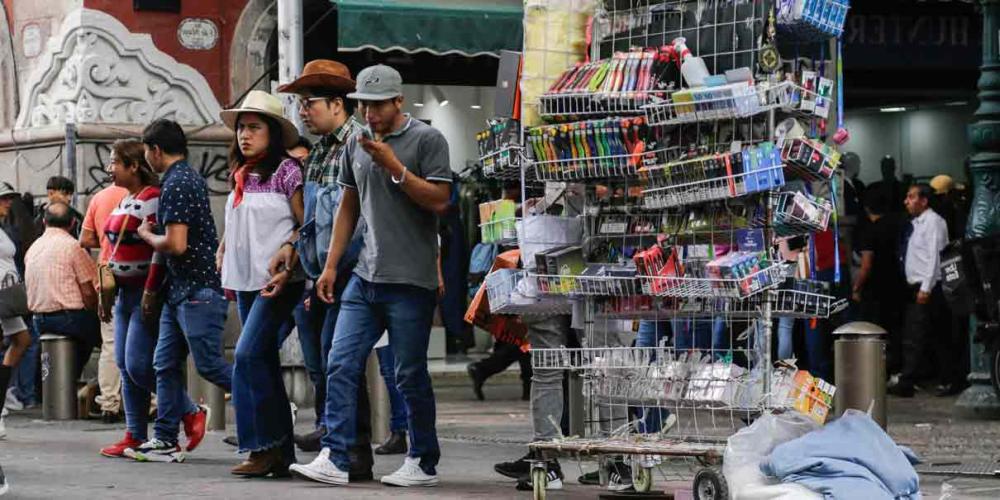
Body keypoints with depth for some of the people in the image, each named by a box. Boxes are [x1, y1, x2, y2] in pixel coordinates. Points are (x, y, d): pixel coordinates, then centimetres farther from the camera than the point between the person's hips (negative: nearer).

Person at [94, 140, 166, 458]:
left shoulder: (152, 199, -14)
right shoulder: (125, 201, 17)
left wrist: (151, 293, -24)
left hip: (146, 294, -10)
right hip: (125, 294, 10)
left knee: (138, 366, -13)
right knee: (125, 366, 7)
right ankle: (135, 437, 10)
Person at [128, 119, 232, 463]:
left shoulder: (176, 185, -16)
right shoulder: (189, 177, 16)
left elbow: (176, 244, -23)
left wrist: (146, 235, -6)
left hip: (197, 289, -10)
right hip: (181, 290, 10)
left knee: (209, 365, -9)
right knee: (165, 365, 9)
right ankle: (166, 441, 10)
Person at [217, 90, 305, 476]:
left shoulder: (286, 170, -8)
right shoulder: (241, 175, 14)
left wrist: (288, 266, -21)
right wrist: (224, 254, 15)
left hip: (277, 281, -8)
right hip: (246, 280, 8)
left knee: (248, 356, -17)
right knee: (264, 363, 8)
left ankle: (264, 446, -13)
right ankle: (281, 453, 11)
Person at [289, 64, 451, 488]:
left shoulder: (427, 140, -4)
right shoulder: (357, 144, 14)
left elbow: (438, 200, -11)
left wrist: (393, 165, -16)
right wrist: (331, 265, 16)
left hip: (410, 281, -6)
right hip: (365, 277, 6)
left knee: (410, 375, 0)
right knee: (341, 365, -4)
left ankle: (423, 463, 12)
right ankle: (335, 460, -4)